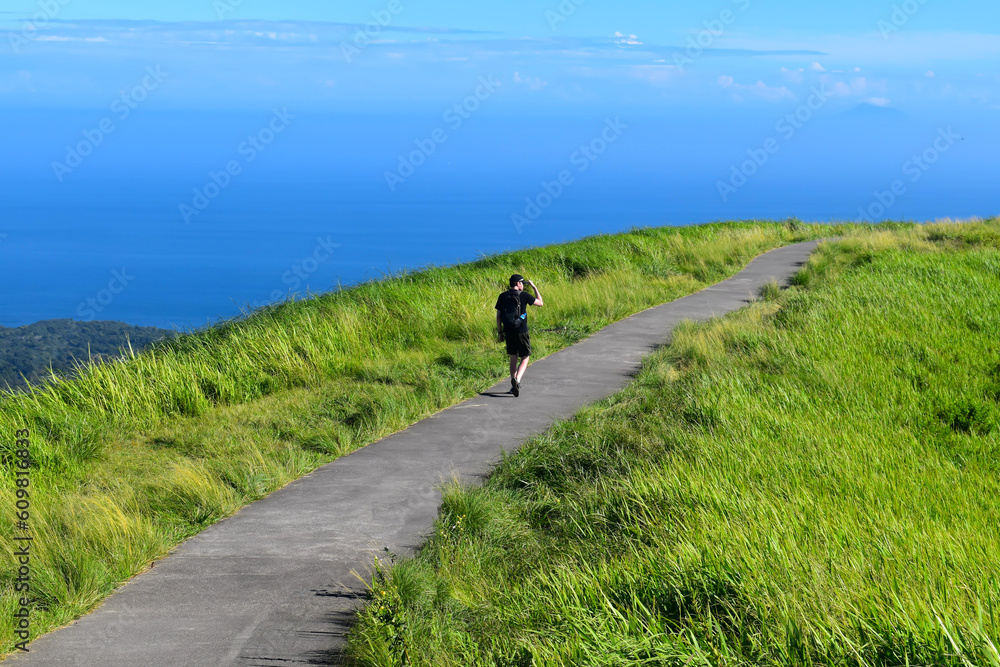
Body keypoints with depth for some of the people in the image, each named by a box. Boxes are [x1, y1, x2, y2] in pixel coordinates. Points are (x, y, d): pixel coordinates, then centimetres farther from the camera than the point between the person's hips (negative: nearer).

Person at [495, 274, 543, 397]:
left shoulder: (502, 297, 4)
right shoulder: (524, 296, -6)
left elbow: (498, 316, 5)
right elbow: (540, 303, 7)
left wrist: (499, 332, 13)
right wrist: (534, 287, 14)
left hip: (508, 332, 4)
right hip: (521, 331, -4)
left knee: (513, 358, 17)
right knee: (524, 358, 6)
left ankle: (513, 385, 18)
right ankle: (517, 380, -18)